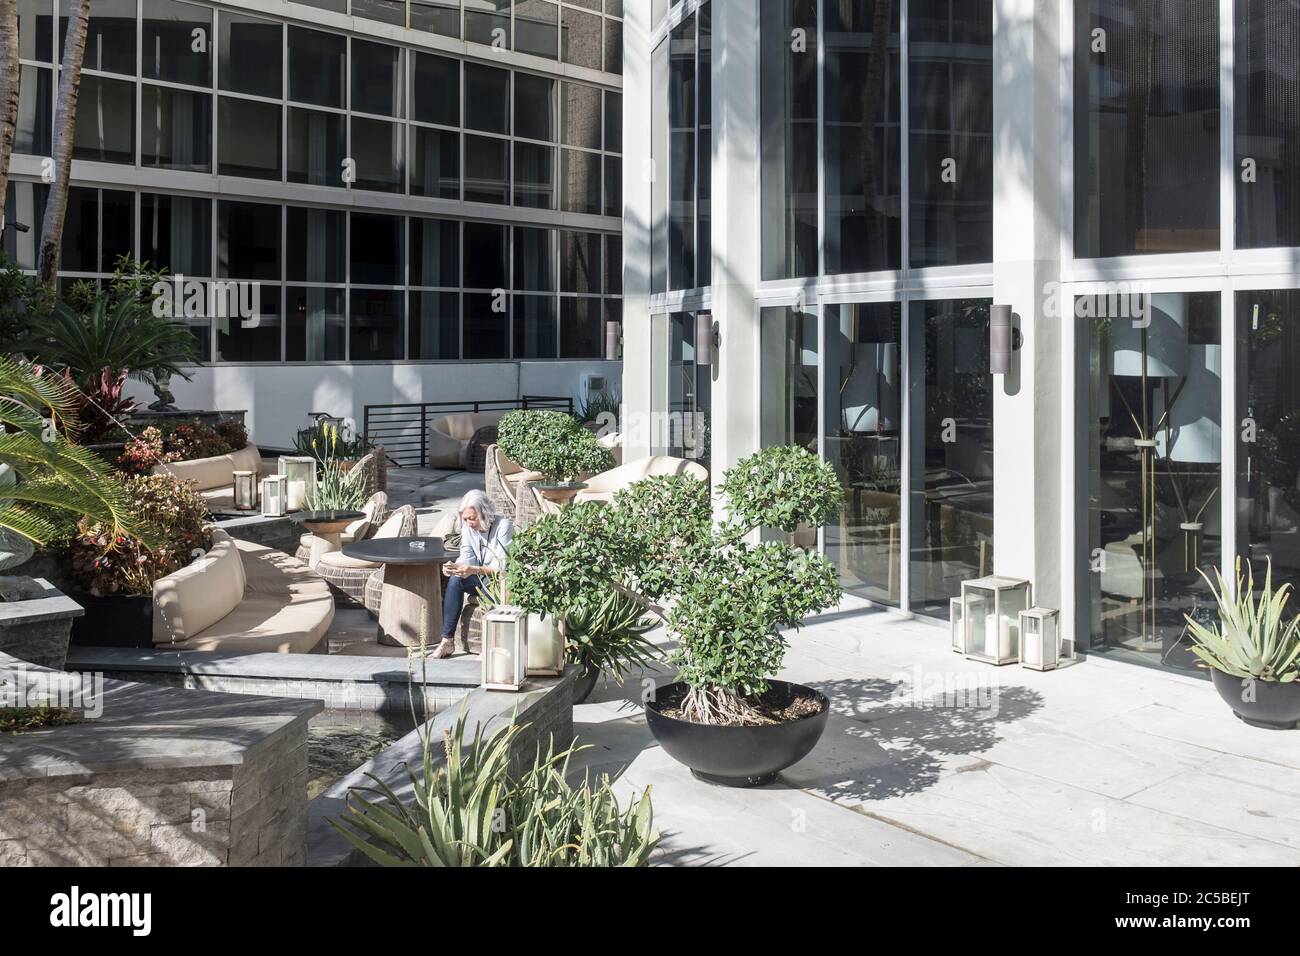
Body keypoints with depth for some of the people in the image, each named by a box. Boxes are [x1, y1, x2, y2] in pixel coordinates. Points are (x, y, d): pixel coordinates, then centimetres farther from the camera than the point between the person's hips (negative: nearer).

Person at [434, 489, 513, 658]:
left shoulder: (504, 526, -17)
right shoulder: (468, 528, 4)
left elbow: (503, 566, -23)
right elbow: (466, 556, 1)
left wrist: (475, 570, -37)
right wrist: (453, 567, -22)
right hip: (483, 580, 6)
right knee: (455, 580, -23)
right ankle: (447, 640, -22)